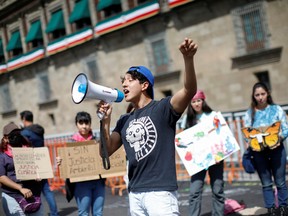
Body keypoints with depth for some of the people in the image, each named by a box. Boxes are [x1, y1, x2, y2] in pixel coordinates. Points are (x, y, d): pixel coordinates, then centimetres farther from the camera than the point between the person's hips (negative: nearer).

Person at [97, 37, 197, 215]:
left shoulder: (162, 108, -3)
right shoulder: (124, 121, 15)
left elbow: (189, 90, -20)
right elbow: (106, 151, 9)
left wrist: (188, 59, -37)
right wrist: (106, 121, -4)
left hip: (160, 191, -6)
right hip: (134, 194, 7)